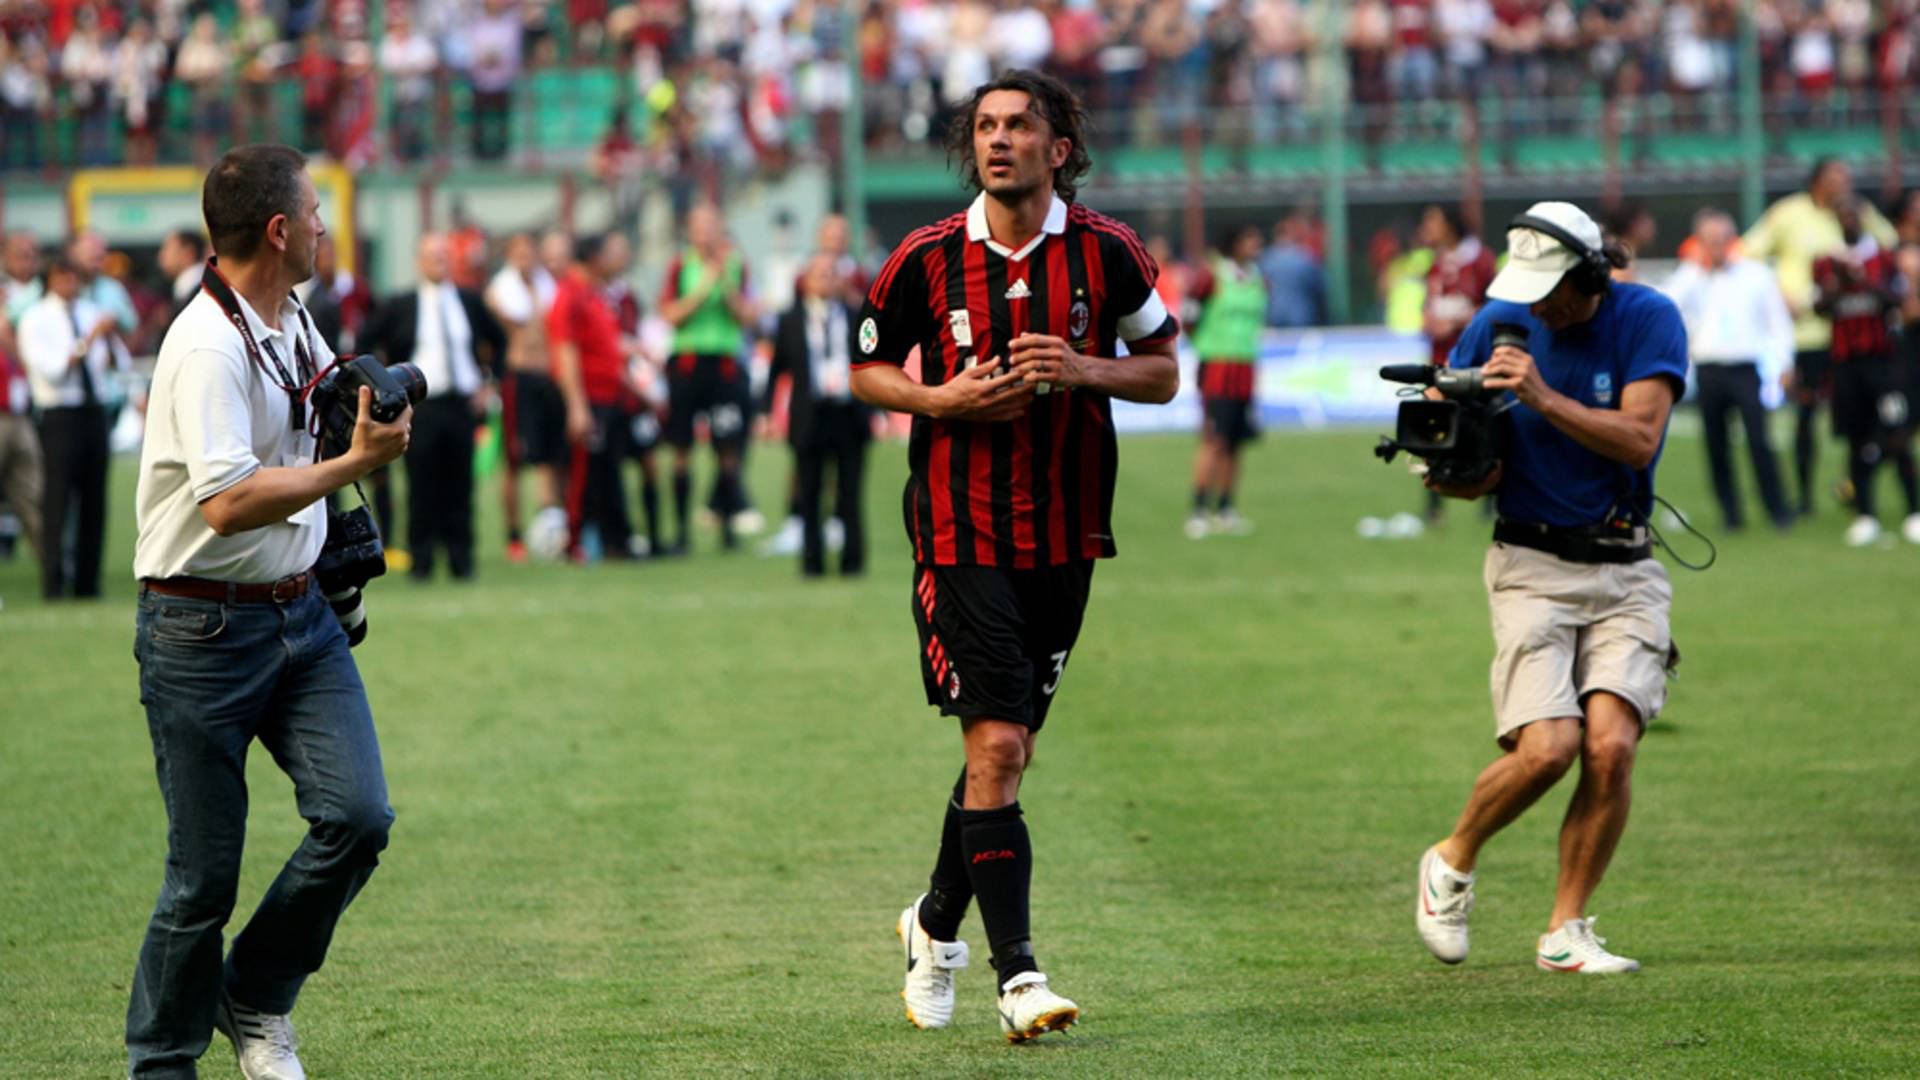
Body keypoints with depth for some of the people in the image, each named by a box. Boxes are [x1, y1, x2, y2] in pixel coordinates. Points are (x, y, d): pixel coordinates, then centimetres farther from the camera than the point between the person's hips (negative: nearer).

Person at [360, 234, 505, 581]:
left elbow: (498, 341, 21)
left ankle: (461, 560, 8)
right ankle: (421, 561, 3)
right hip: (421, 406, -2)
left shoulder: (469, 302, 9)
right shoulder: (400, 306, 0)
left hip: (463, 405, 2)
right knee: (422, 487, -3)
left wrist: (488, 382, 12)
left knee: (459, 487, 3)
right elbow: (368, 344, 5)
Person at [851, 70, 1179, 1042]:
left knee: (1010, 750, 12)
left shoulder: (1107, 253, -1)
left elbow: (1164, 373, 7)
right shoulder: (927, 259, -3)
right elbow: (867, 370, 8)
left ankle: (936, 924, 36)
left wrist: (1086, 370, -13)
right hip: (960, 533, -3)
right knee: (995, 747, -13)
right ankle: (1017, 976, -13)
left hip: (1064, 535, 3)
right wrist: (943, 399, -11)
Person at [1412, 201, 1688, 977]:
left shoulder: (1648, 321, -6)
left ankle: (1566, 932, -1)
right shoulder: (1502, 323, 0)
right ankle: (1452, 862, 11)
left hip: (1625, 571, 0)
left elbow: (1639, 440, -16)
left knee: (1610, 746, -16)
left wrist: (1543, 397, -26)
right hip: (1532, 566, 0)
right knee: (1547, 746, -17)